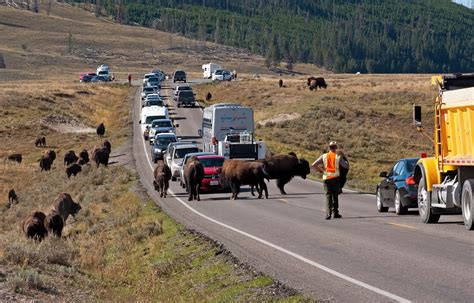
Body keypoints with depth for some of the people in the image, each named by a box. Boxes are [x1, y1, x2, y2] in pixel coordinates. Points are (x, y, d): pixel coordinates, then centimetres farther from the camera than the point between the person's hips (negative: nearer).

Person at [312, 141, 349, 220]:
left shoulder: (324, 156, 4)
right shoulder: (338, 156, 0)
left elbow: (313, 165, 0)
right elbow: (346, 166, 0)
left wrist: (320, 170, 14)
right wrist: (343, 157, 14)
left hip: (326, 178, 1)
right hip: (335, 178, -1)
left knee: (328, 195, 2)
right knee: (335, 195, 13)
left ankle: (328, 213, -12)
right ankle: (335, 213, 16)